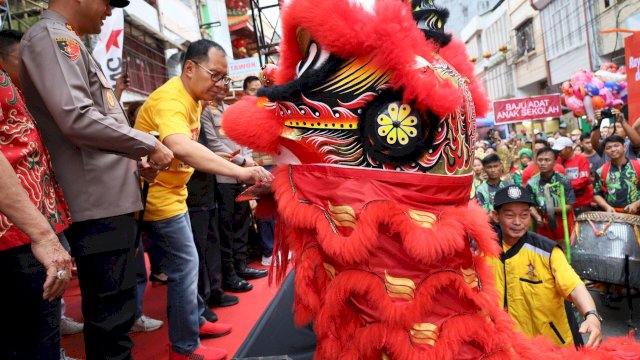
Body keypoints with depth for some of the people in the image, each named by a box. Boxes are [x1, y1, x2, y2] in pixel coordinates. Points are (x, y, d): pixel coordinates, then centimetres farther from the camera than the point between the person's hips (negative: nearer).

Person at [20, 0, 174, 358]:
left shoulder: (69, 42, 21)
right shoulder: (51, 36, -8)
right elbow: (77, 119, -21)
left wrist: (135, 161, 12)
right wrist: (150, 145, -11)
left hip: (109, 197, 10)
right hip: (99, 201, -10)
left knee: (112, 309, 19)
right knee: (112, 313, -3)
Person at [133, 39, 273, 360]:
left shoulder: (192, 96, 7)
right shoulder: (170, 100, -26)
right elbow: (181, 147, -46)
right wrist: (239, 171, -54)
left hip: (172, 192, 10)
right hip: (156, 195, -10)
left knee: (186, 264, 19)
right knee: (185, 267, -4)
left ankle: (195, 321, 35)